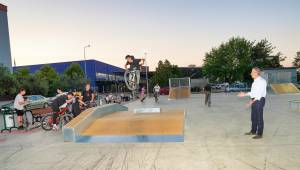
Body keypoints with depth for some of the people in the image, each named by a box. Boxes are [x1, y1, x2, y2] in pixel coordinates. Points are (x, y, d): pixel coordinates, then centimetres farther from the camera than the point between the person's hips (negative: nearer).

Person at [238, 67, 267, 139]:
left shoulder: (262, 81, -14)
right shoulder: (255, 81, 13)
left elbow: (260, 93, -20)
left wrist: (252, 101, -26)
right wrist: (244, 94, 14)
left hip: (259, 100, -9)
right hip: (254, 100, 9)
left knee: (259, 117, -1)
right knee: (253, 116, 16)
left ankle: (259, 134, 10)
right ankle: (253, 131, 29)